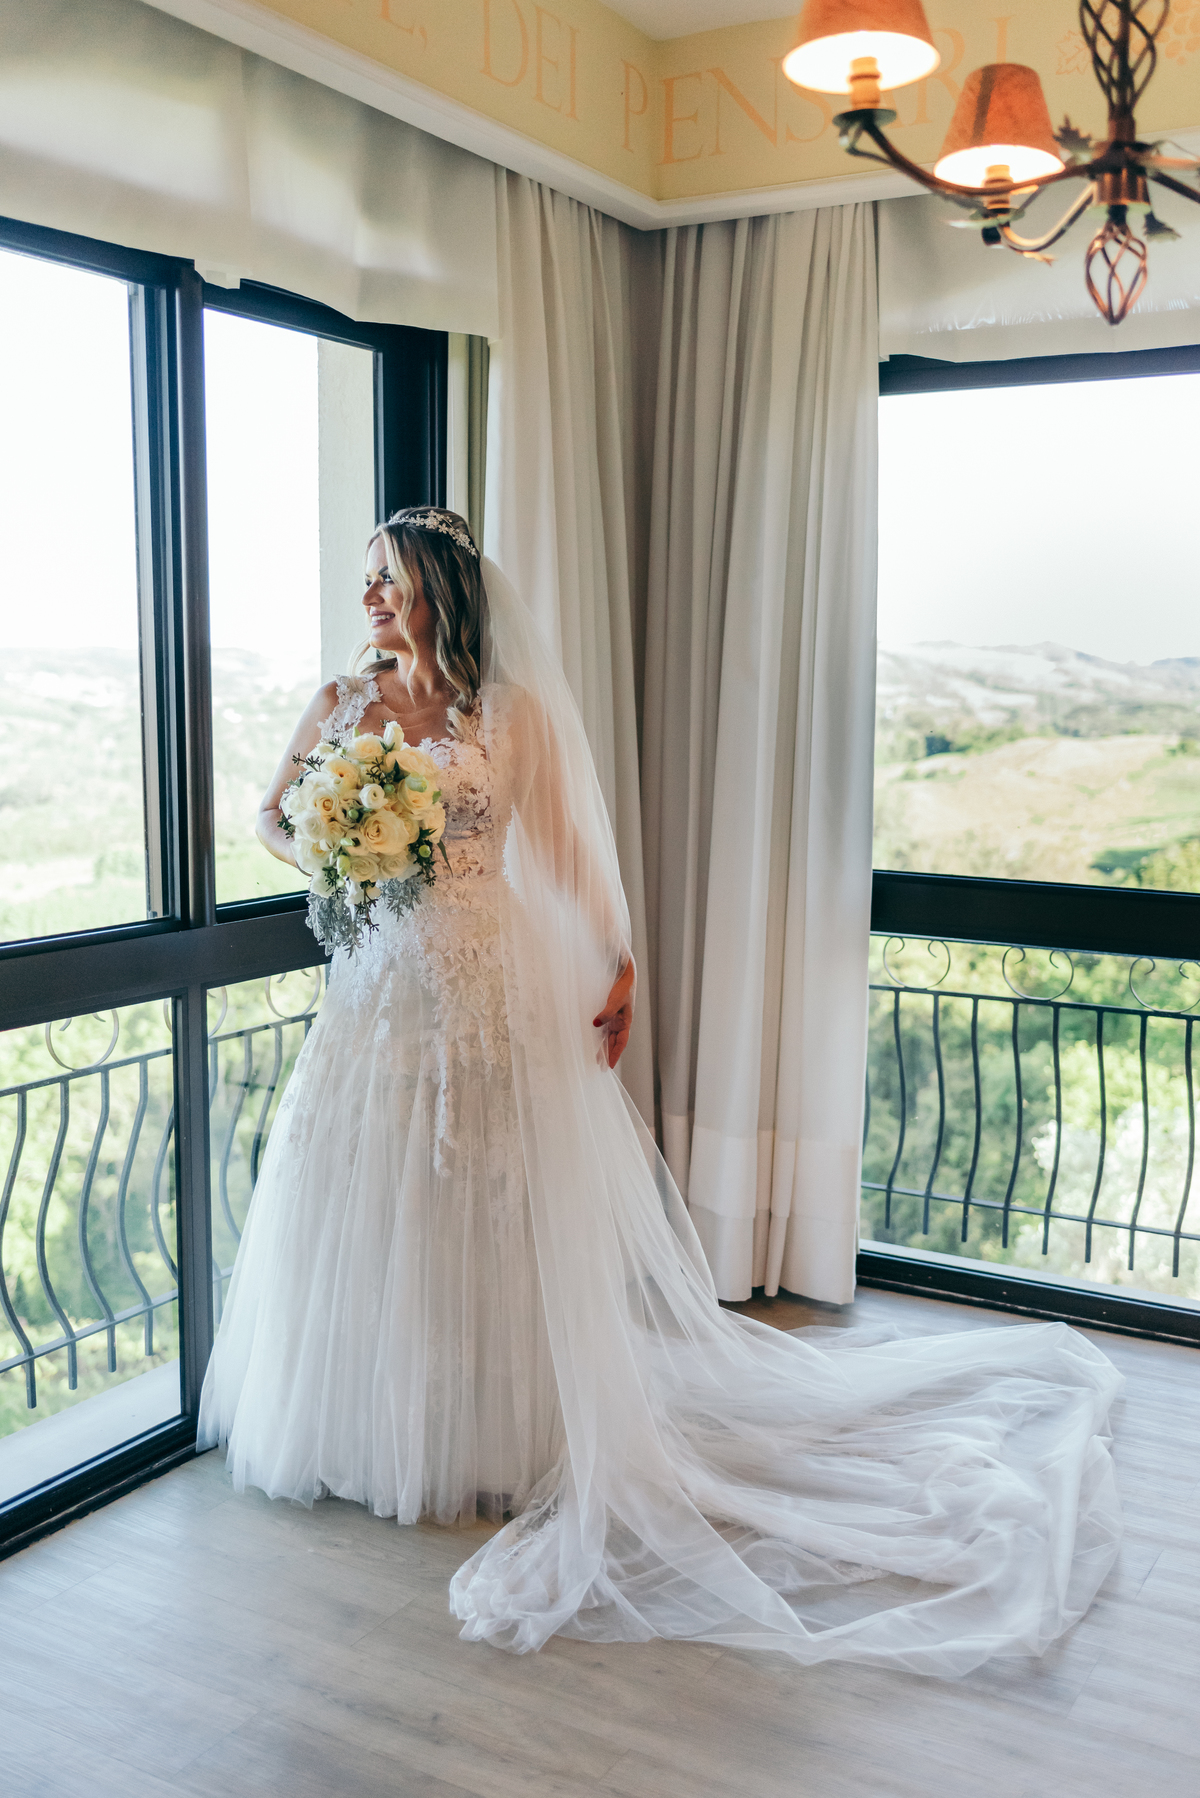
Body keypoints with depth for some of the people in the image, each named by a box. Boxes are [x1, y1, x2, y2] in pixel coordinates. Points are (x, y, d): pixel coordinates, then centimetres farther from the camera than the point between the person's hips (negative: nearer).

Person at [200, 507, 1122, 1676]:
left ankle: (489, 1438, 21)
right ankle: (362, 1426, 28)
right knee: (359, 1204, 9)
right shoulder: (340, 704, 6)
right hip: (378, 983, 4)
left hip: (488, 986, -4)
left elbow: (568, 848, -3)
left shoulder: (512, 714, -4)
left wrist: (616, 966, -10)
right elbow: (271, 818, 14)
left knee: (485, 1210, 4)